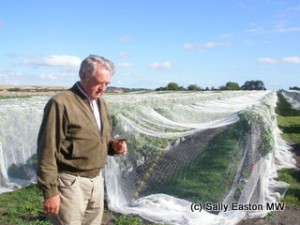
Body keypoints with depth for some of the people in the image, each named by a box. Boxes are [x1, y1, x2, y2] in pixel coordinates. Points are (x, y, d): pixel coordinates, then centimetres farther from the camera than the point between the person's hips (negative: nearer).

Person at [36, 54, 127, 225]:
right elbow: (48, 150, -17)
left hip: (97, 180, 8)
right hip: (71, 183, -8)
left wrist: (113, 145, -2)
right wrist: (50, 191, -17)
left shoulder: (101, 103, 9)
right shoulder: (61, 103, -17)